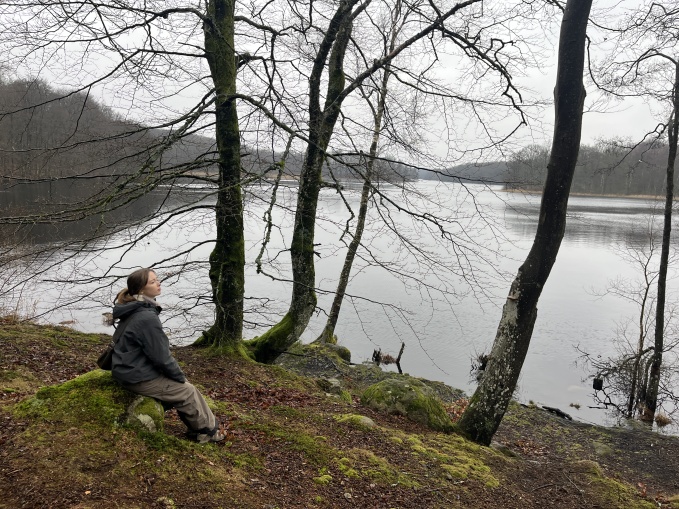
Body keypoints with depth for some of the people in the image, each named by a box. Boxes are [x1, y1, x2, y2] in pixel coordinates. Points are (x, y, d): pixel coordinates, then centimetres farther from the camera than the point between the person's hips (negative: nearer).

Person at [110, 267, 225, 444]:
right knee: (188, 392, 3)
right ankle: (209, 430, 22)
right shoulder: (147, 318, -27)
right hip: (139, 378, -10)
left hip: (129, 368, 10)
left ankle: (200, 430, 24)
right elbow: (161, 356, -22)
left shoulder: (135, 310, 6)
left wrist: (177, 374, 14)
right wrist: (179, 376, -6)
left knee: (182, 384, 16)